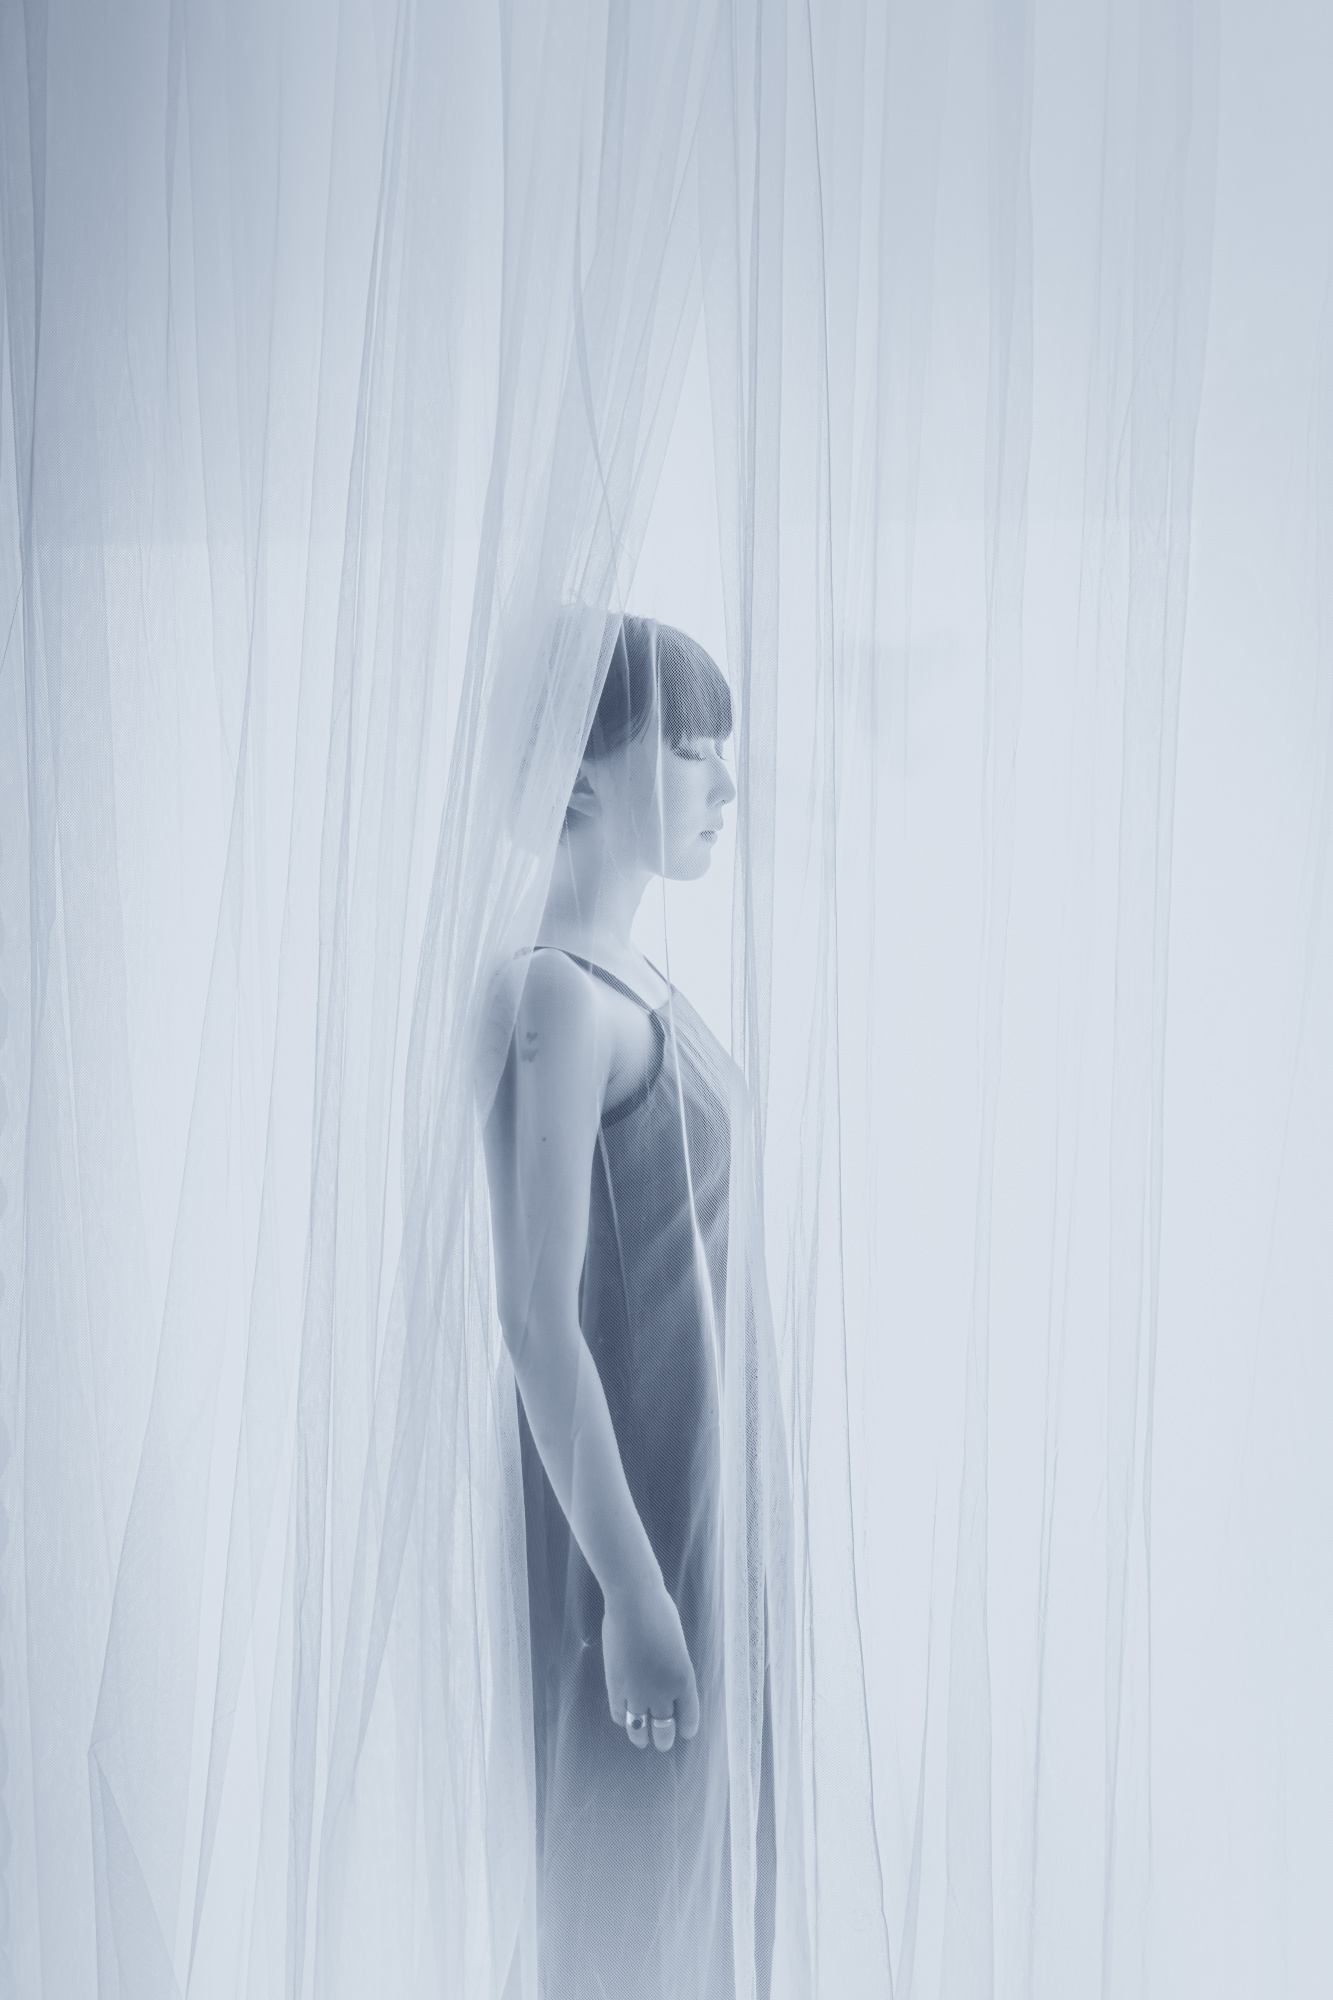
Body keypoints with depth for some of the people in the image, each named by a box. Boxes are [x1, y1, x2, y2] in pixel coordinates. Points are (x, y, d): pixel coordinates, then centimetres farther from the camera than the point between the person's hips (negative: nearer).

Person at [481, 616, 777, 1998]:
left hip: (696, 1494, 9)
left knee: (694, 1872, 21)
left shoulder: (633, 981, 8)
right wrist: (633, 1588, -21)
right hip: (625, 1511, -9)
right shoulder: (564, 997, -21)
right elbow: (540, 1320, -23)